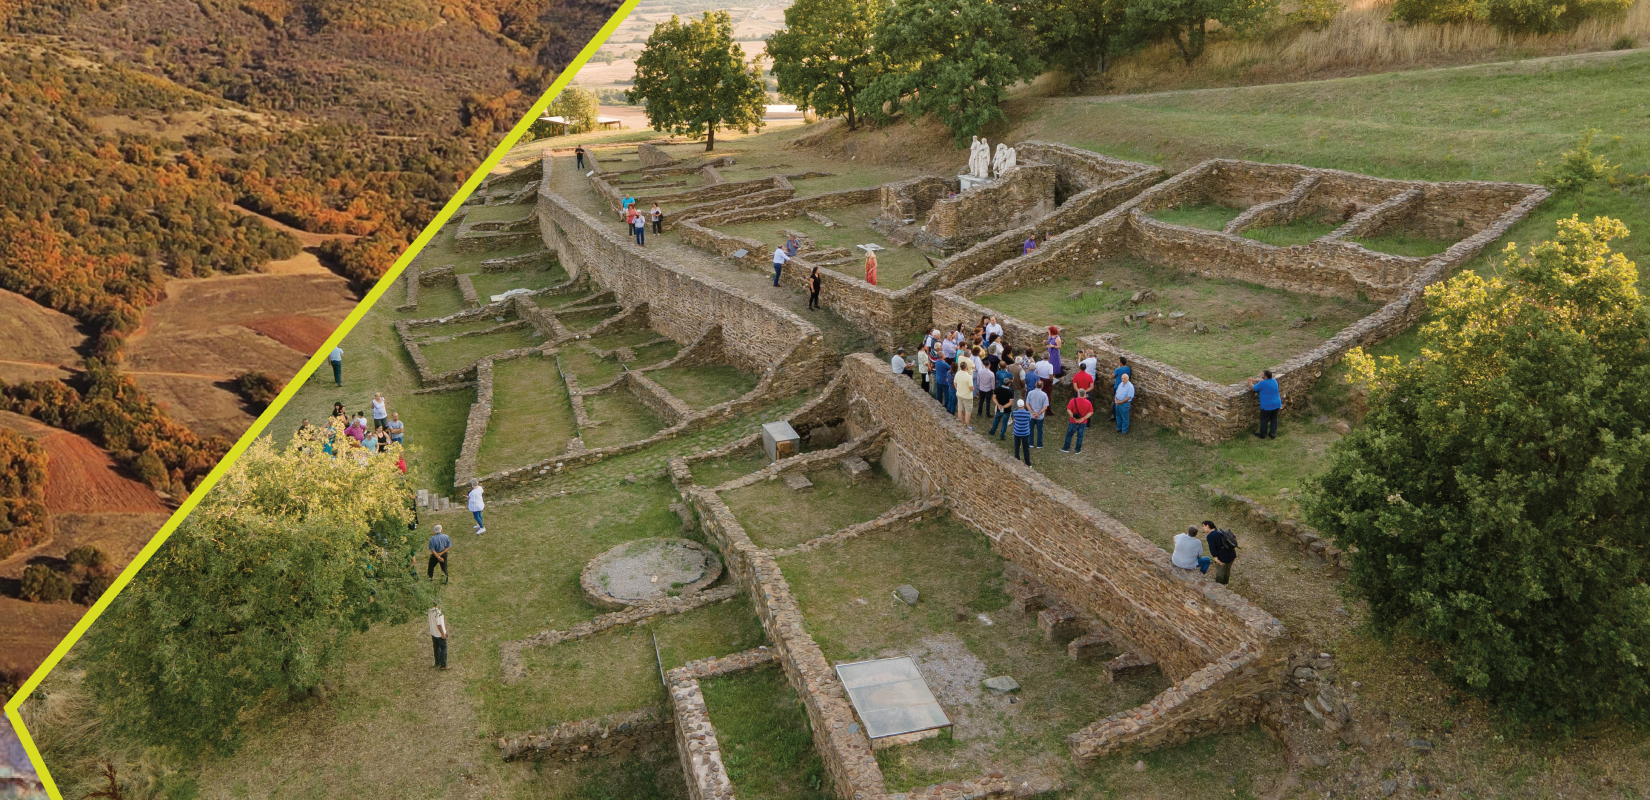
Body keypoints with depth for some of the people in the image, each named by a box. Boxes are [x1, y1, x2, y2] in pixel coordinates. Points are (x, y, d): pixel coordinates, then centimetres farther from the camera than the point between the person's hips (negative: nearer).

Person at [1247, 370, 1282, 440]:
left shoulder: (1262, 383, -23)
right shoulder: (1274, 380, 0)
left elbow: (1252, 388, -10)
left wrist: (1250, 381, 7)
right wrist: (1254, 380, 20)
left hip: (1267, 406, -6)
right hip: (1277, 404, 6)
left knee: (1264, 420, 12)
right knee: (1274, 419, 20)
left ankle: (1262, 434, 26)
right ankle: (1273, 434, 27)